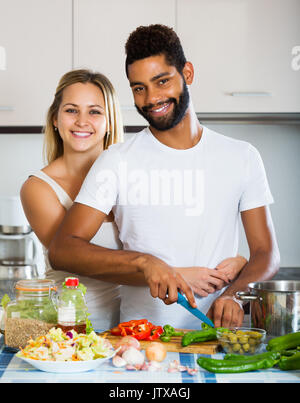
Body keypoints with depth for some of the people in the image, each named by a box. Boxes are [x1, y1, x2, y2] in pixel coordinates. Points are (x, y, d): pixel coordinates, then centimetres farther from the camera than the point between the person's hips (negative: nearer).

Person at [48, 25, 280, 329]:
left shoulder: (242, 158, 8)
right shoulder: (117, 161, 1)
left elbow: (266, 253, 9)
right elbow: (61, 250, -7)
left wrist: (232, 294, -12)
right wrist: (144, 262, -20)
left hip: (215, 337, 2)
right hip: (138, 337, -1)